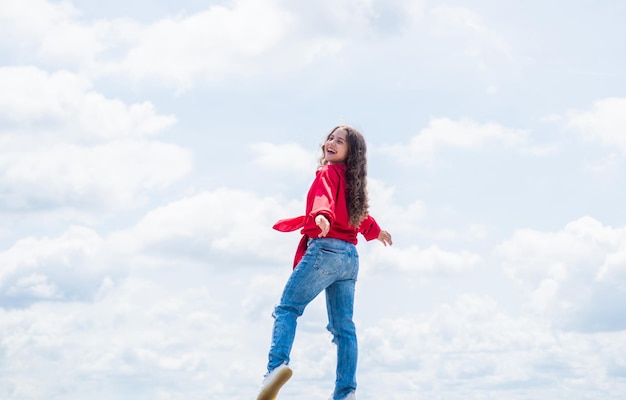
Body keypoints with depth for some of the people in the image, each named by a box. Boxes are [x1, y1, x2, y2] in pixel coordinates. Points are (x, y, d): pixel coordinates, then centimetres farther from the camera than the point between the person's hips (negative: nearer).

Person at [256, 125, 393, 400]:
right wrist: (376, 232, 59)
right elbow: (362, 219, 38)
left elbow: (325, 199, -24)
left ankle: (277, 366, -33)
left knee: (287, 309, -11)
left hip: (325, 248, -8)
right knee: (343, 327, 5)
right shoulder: (352, 181, 22)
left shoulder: (329, 173, -1)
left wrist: (322, 216, -46)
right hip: (349, 257, 8)